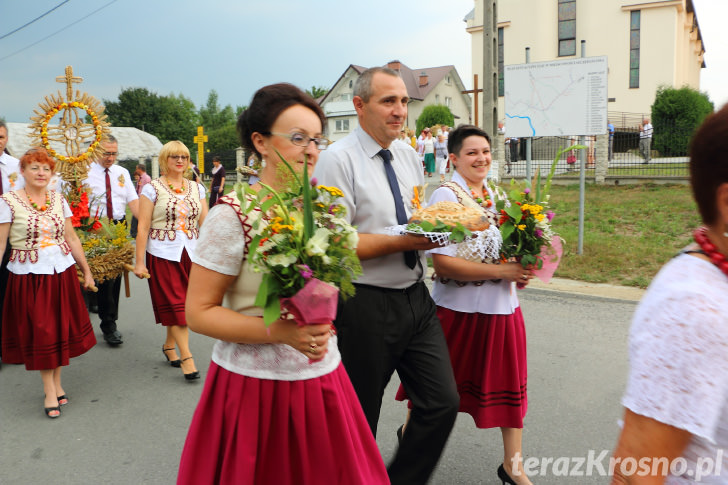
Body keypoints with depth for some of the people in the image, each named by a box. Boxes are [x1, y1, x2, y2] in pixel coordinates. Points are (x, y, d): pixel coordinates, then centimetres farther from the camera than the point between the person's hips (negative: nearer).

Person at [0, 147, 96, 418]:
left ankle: (56, 383, 27)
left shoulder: (59, 200, 5)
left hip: (62, 273, 4)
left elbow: (72, 238, 9)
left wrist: (87, 271, 10)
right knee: (39, 332, 2)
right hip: (29, 275, -4)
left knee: (61, 329, 10)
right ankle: (50, 391, 14)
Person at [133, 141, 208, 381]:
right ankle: (186, 358, -1)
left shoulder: (197, 188, 10)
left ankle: (169, 345, 30)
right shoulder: (152, 189, -1)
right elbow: (143, 227, -4)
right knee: (176, 304, -5)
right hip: (163, 253, -4)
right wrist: (139, 262, -7)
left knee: (180, 302, 9)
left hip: (191, 252, 4)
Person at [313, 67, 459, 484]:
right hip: (365, 306, -6)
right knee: (358, 420, 10)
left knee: (443, 402, 6)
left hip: (416, 298, 7)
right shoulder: (338, 159, -13)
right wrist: (404, 241, -21)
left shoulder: (409, 156, 11)